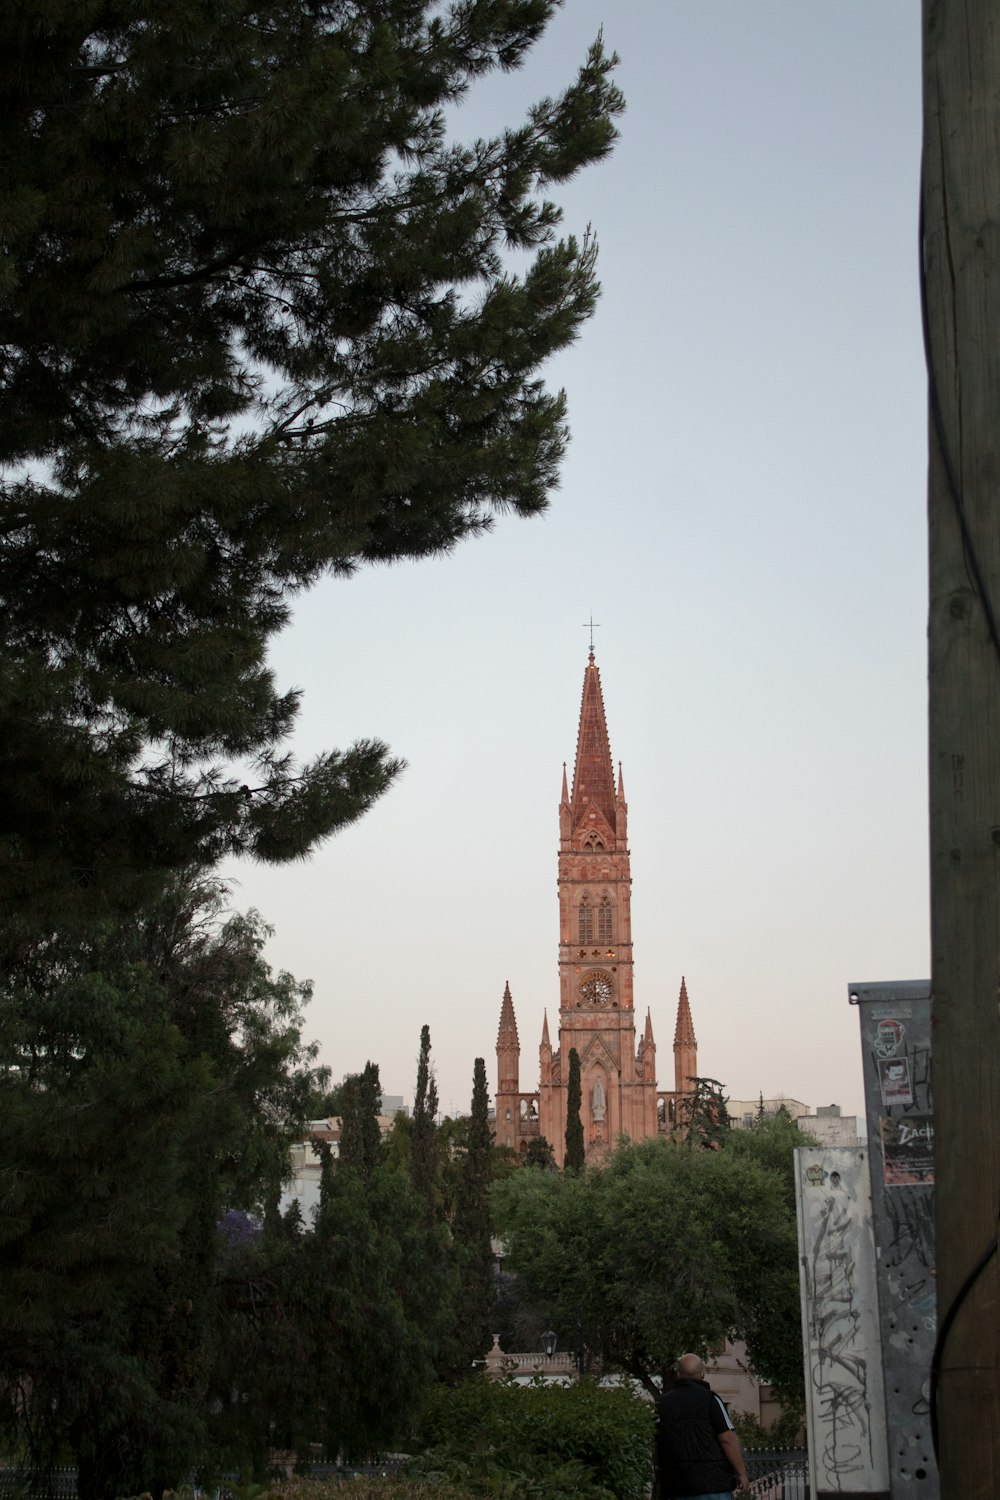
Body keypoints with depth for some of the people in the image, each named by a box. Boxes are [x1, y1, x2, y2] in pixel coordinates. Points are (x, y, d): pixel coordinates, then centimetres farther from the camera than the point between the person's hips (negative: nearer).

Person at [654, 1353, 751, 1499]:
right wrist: (742, 1473, -3)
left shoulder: (662, 1403, 10)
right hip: (711, 1483, -5)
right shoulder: (709, 1399, -5)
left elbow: (658, 1445, 11)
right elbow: (728, 1439, -11)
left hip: (676, 1487, 5)